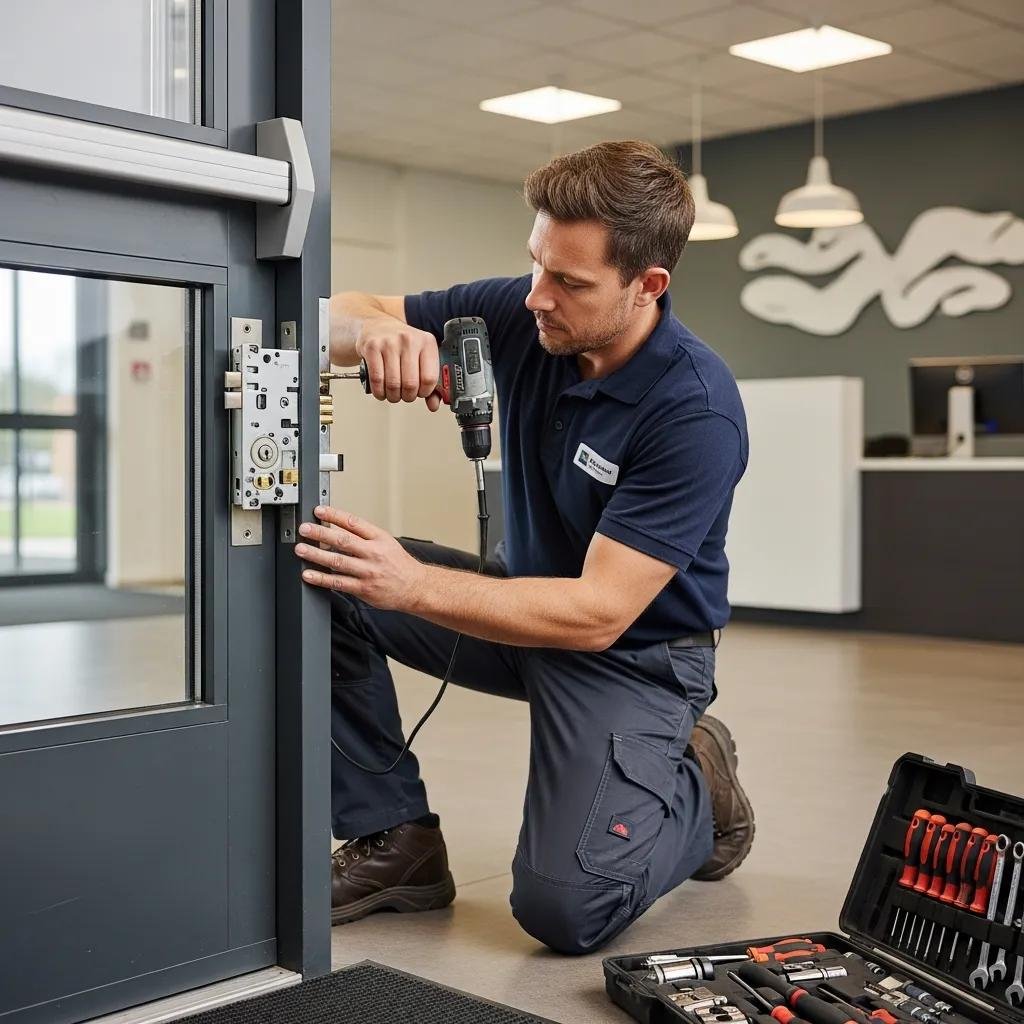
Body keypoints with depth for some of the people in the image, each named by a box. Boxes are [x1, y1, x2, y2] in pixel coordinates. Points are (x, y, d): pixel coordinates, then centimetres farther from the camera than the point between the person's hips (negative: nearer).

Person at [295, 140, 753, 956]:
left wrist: (410, 586, -39)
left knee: (563, 905, -24)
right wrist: (378, 330, -31)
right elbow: (339, 316, -5)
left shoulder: (698, 412, -28)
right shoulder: (520, 316, -11)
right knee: (324, 581, -15)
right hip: (524, 598, 6)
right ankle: (394, 842, -1)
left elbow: (598, 613, -30)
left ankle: (698, 790, 9)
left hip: (634, 651, -6)